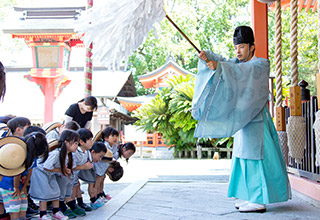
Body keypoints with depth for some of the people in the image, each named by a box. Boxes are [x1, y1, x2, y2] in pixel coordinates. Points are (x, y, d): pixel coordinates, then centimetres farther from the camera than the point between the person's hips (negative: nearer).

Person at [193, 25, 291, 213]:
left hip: (255, 119, -8)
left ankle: (259, 201, -5)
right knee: (246, 158, 10)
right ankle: (253, 198, 18)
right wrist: (207, 56, -21)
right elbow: (223, 61, -1)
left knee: (254, 157, -9)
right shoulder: (239, 63, 16)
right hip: (244, 119, 9)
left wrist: (218, 66, -40)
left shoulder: (261, 64, -8)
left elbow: (243, 71, -28)